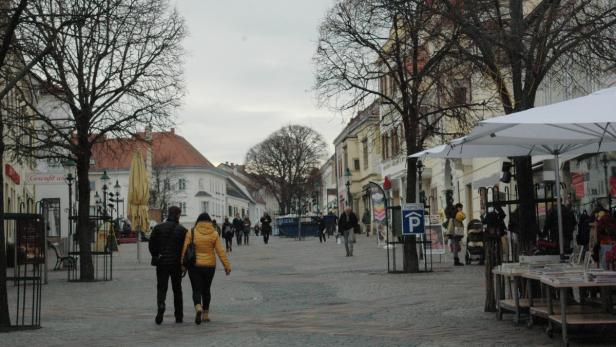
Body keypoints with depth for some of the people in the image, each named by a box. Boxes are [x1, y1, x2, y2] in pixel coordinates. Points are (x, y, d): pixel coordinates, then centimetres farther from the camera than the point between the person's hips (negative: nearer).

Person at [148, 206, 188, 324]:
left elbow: (151, 245, -2)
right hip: (177, 263, 0)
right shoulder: (182, 230, -5)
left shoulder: (158, 228, -2)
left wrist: (156, 257, 13)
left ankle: (161, 305, -26)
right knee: (177, 289, 12)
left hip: (162, 262, 0)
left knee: (161, 287, 4)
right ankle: (179, 316, 15)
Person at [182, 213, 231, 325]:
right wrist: (227, 265, 1)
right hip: (209, 266, 2)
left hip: (194, 266, -2)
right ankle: (205, 314, 21)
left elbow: (185, 249, -7)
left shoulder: (191, 233, -6)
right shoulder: (214, 234, -3)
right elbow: (220, 251, -4)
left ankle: (198, 307, -26)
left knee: (196, 290, 1)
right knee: (206, 290, 16)